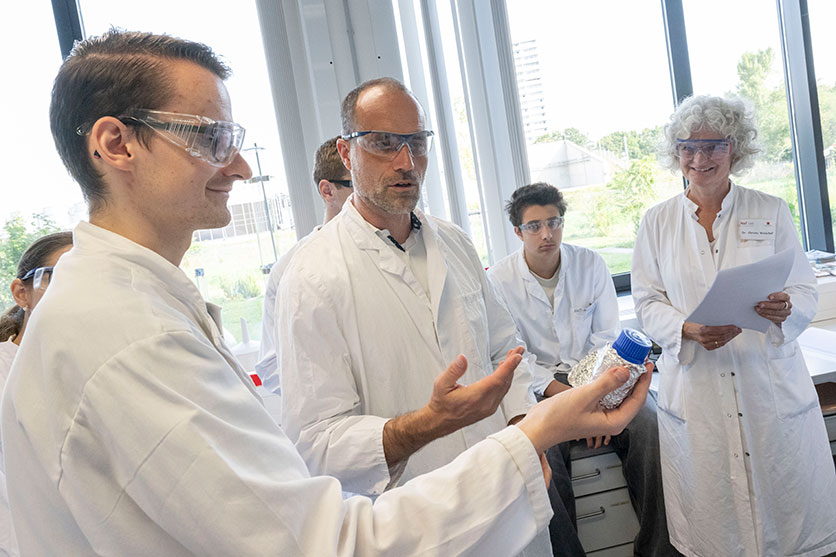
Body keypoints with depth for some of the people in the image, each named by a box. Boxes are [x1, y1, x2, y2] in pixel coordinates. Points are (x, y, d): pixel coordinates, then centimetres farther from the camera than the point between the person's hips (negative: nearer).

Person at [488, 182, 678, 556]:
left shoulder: (591, 264, 3)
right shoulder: (499, 280, -4)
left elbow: (607, 337, 2)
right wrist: (559, 392, -18)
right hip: (538, 383, -2)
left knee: (650, 427, -23)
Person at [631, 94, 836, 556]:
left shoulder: (771, 212, 7)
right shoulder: (657, 222, 6)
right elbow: (647, 302, 3)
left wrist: (785, 309, -18)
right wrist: (689, 330, -16)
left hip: (771, 383, 1)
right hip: (695, 390, 0)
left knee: (792, 512, 7)